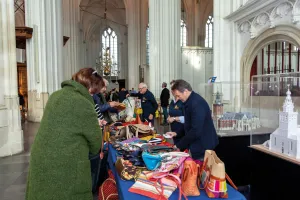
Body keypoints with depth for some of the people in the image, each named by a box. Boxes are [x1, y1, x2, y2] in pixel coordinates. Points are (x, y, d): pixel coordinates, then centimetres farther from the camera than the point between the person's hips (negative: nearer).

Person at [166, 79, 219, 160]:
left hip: (203, 148, -9)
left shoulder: (197, 103, -25)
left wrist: (179, 146, -19)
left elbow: (196, 131, -27)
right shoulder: (189, 101, 6)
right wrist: (176, 133, 6)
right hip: (197, 146, 9)